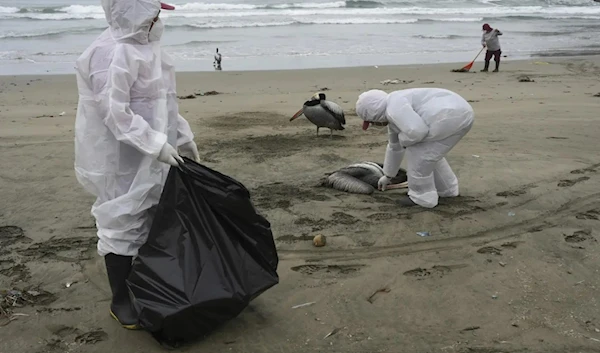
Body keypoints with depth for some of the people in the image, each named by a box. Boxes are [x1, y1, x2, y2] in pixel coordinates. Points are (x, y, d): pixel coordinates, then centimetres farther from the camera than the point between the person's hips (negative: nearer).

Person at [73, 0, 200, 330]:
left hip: (149, 158, 9)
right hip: (121, 160, -9)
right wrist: (157, 144, -26)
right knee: (123, 225, 2)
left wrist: (183, 137, 19)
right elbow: (115, 111, -25)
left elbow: (162, 103, 18)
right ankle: (121, 301, 17)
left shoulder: (144, 46, 11)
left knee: (157, 221, 16)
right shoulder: (113, 54, -20)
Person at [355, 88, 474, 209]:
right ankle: (446, 188, 33)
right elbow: (395, 146, 32)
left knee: (418, 153, 1)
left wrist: (404, 139, 0)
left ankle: (423, 197, 10)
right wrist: (388, 175, 40)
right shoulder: (394, 117, 21)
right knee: (429, 152, 24)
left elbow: (417, 131, -21)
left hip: (450, 117, -10)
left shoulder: (394, 108, -10)